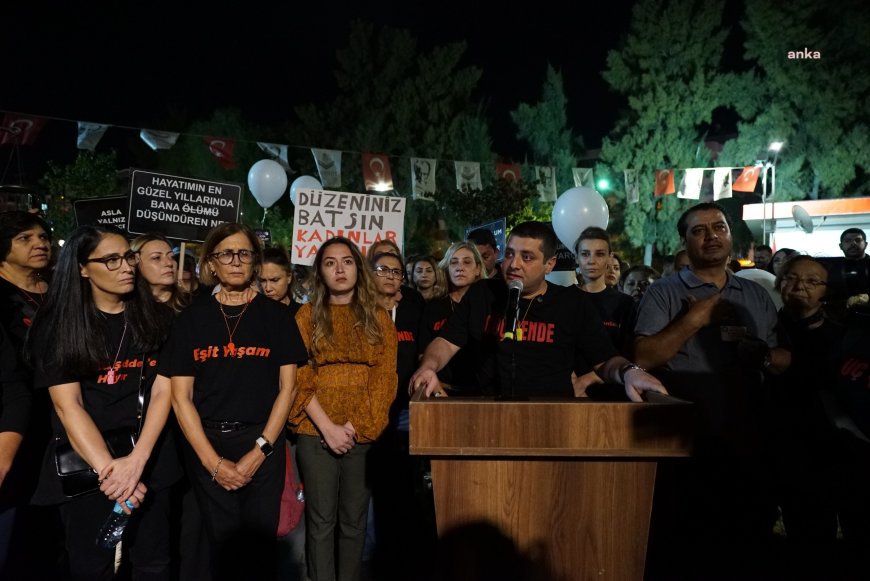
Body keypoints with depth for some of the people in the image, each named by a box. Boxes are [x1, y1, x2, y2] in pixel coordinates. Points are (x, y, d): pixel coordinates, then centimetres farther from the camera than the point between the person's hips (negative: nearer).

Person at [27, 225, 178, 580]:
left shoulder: (155, 318, 1)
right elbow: (68, 405, -12)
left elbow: (162, 392, -5)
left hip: (149, 460, 2)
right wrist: (107, 470, -23)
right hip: (83, 466, -1)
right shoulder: (58, 325, -5)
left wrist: (136, 460, -19)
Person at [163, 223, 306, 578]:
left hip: (263, 445, 0)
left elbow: (287, 387, -1)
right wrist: (213, 461, -8)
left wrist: (259, 452, -9)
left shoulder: (277, 316, 1)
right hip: (206, 446, 1)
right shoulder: (191, 319, 2)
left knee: (260, 544, 6)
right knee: (222, 544, 9)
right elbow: (181, 396, -1)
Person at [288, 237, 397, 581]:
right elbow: (299, 378, -3)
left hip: (365, 434, 1)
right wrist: (328, 427, -12)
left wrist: (357, 425, -10)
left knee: (354, 520, 10)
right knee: (321, 520, 4)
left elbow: (385, 378, 1)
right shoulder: (307, 315, 4)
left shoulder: (379, 319, 8)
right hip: (317, 433, -1)